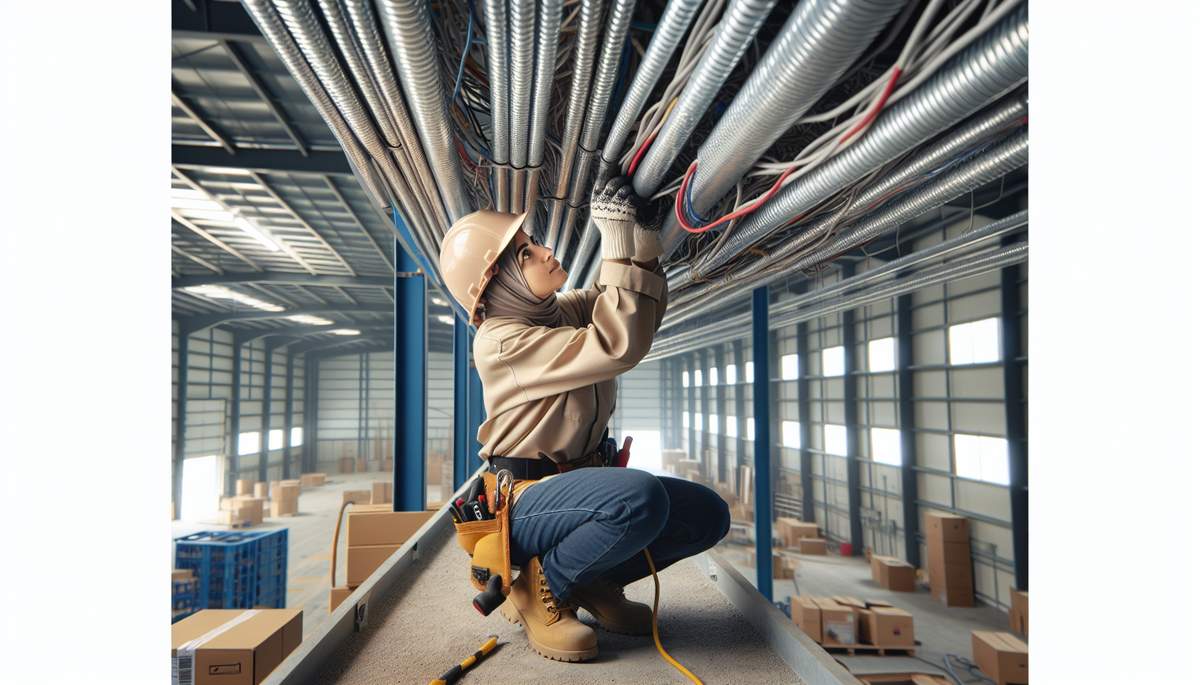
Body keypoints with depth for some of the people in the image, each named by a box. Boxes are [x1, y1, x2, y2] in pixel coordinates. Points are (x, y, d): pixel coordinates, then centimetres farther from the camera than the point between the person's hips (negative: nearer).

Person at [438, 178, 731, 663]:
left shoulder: (563, 310, 6)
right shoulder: (501, 343, -20)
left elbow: (640, 310, 7)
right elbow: (617, 347, -28)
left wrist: (636, 238, -9)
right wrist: (618, 241, -26)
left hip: (578, 484, 8)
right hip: (523, 505, -8)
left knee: (709, 514, 0)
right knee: (641, 498, -36)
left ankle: (594, 582, 12)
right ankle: (540, 590, -10)